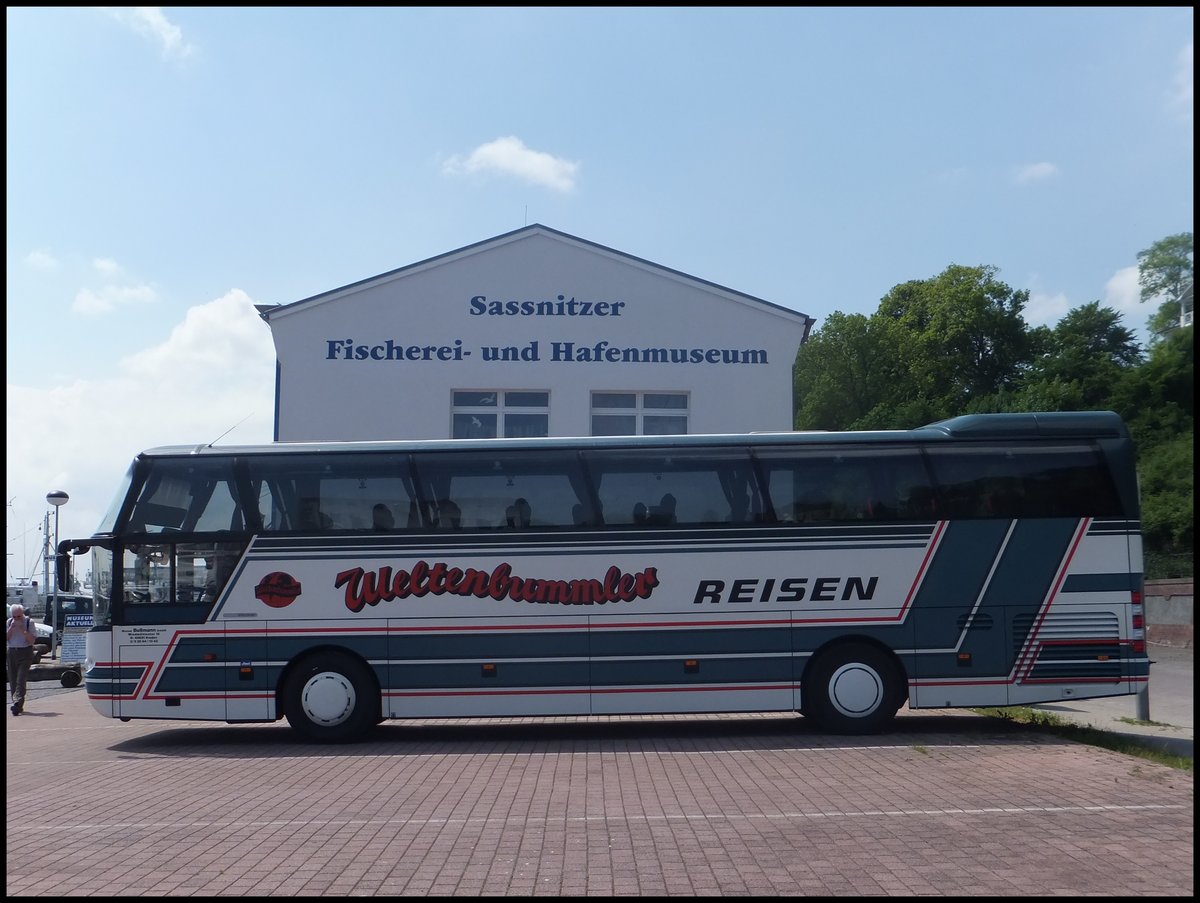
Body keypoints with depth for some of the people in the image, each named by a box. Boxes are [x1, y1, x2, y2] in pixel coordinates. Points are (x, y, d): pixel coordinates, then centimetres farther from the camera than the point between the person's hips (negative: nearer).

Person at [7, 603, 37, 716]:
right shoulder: (9, 622, 8)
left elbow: (32, 640, -9)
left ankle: (17, 704, -22)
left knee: (21, 680, -14)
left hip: (25, 653, -4)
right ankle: (18, 705, 13)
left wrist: (22, 629, -17)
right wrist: (11, 628, -10)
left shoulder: (29, 622, -3)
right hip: (12, 653, 5)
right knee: (12, 680, 5)